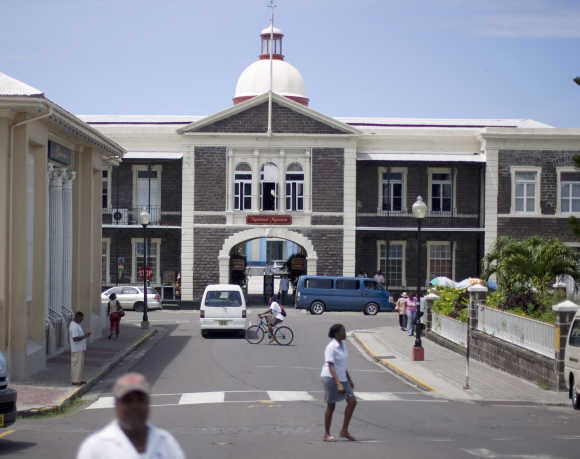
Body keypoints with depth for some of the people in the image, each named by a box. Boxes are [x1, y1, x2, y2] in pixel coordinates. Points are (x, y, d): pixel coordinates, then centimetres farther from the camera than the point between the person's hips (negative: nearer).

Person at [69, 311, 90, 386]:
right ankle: (76, 381, 1)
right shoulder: (74, 326, -23)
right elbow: (75, 339, -27)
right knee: (78, 364, -5)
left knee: (79, 364, 15)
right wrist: (85, 336, -20)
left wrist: (85, 334, 8)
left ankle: (78, 380, 21)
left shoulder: (76, 324, 11)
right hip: (77, 349, -10)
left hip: (80, 348, 10)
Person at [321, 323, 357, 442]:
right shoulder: (331, 347, -18)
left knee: (352, 401, 0)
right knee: (331, 406, 0)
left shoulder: (342, 344, 8)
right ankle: (326, 435, 13)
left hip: (341, 378, 8)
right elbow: (331, 367, -23)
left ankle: (344, 430, 7)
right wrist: (339, 384, -30)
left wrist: (349, 380, 20)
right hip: (330, 378, -8)